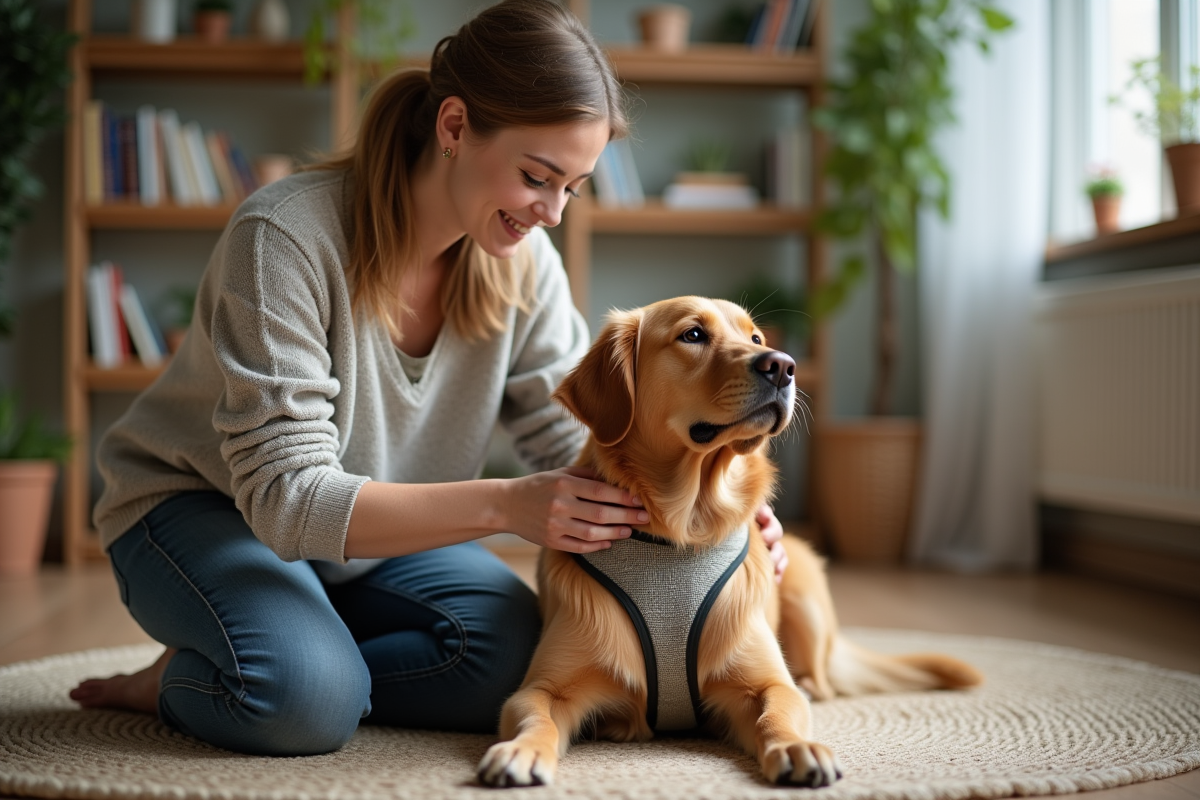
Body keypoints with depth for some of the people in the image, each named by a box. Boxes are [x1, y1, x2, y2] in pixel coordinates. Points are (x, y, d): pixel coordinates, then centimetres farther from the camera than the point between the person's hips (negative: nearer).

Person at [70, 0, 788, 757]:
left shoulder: (523, 262, -11)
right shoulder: (286, 237, -29)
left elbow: (577, 440, -8)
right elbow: (287, 497, -32)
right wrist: (503, 504, -43)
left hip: (370, 527, 5)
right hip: (204, 509, -5)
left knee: (519, 651, -22)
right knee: (304, 696, -34)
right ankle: (182, 682, -2)